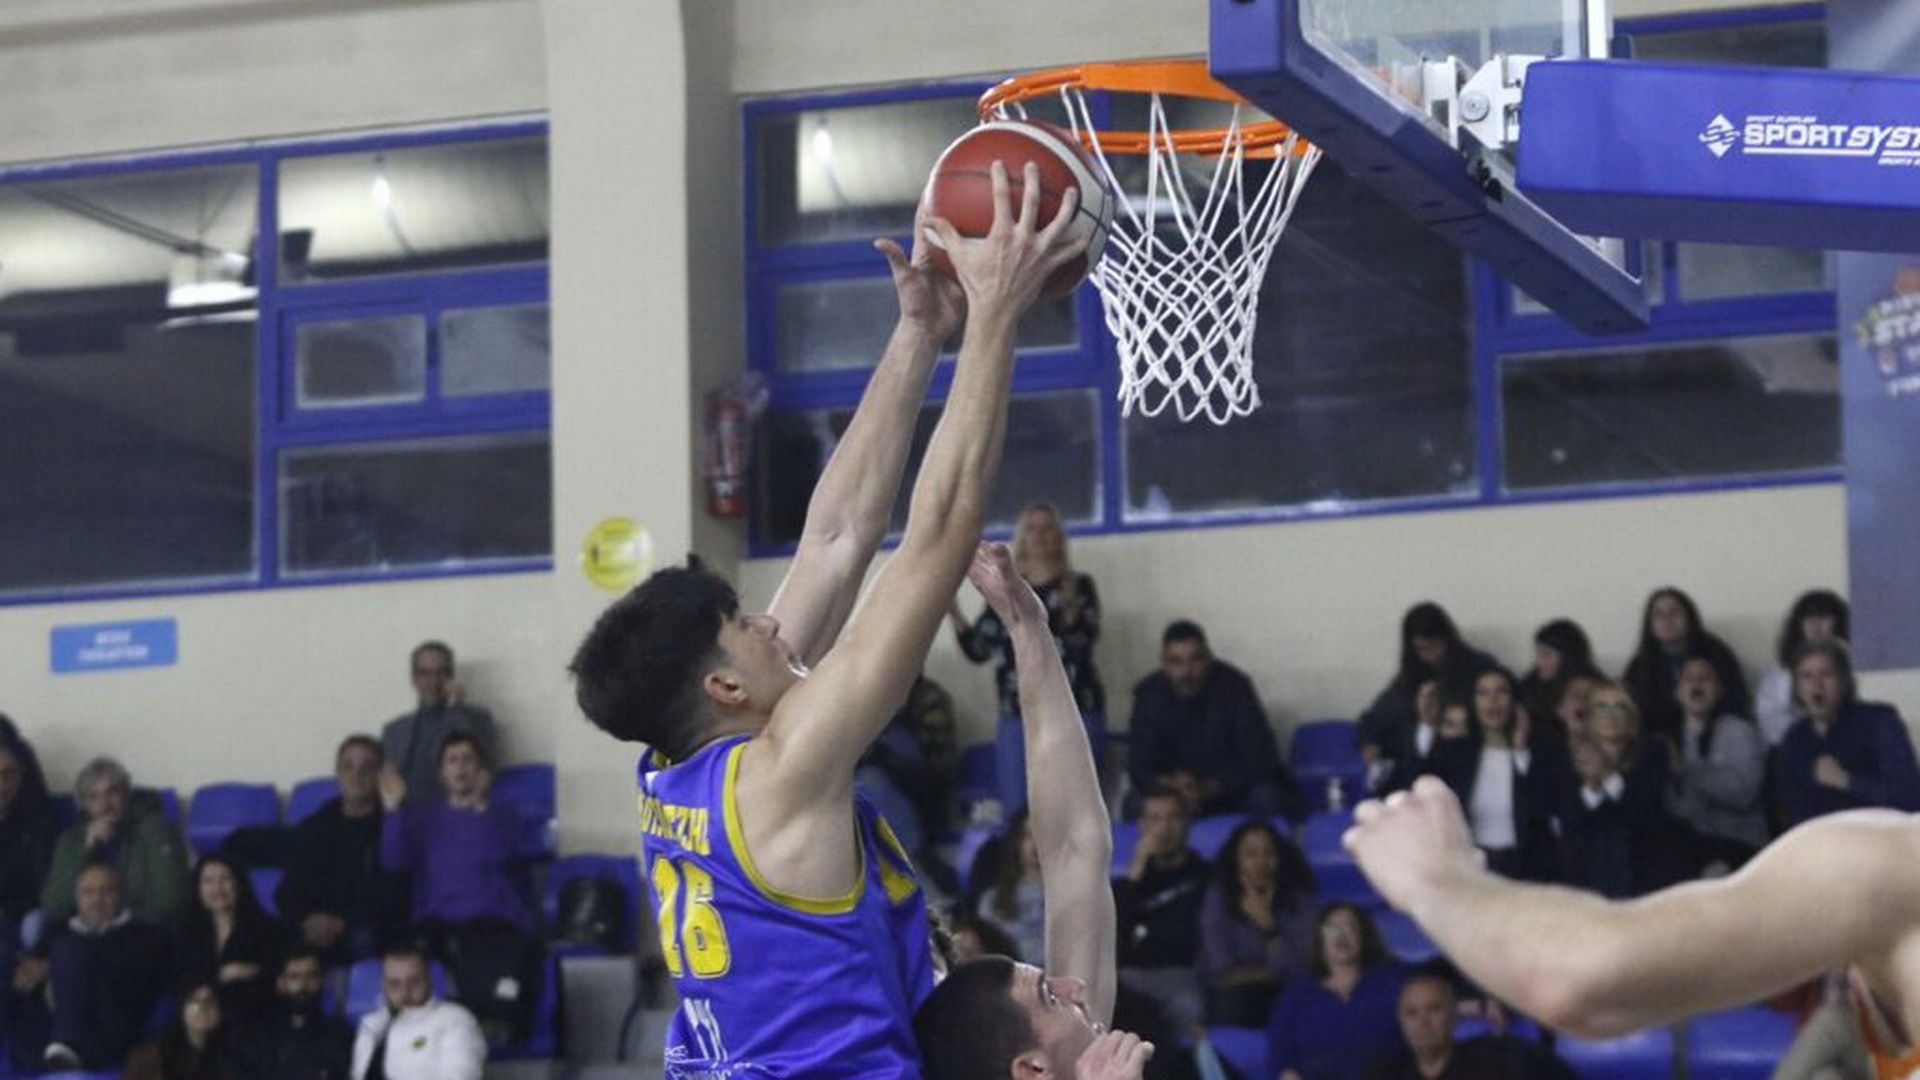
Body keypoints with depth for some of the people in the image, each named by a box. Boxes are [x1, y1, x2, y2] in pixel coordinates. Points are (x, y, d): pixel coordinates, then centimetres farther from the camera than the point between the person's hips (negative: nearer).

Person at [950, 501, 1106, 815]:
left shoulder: (1078, 587, 5)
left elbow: (1082, 643, -9)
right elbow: (978, 649, 11)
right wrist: (955, 615, -2)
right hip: (1017, 716, 3)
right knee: (1017, 813, -1)